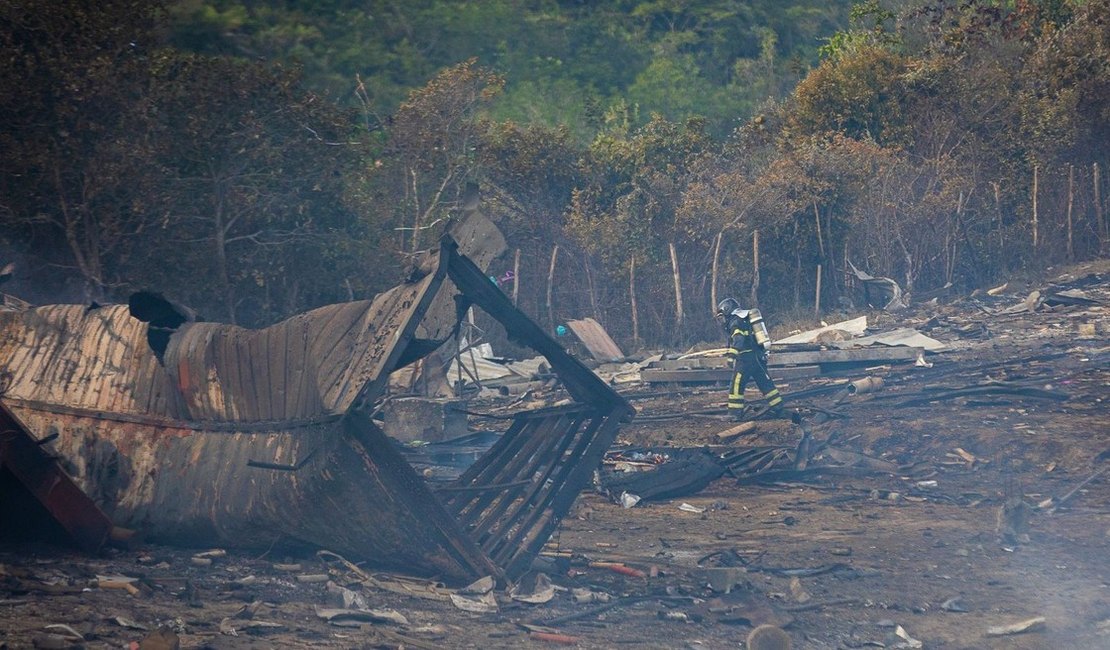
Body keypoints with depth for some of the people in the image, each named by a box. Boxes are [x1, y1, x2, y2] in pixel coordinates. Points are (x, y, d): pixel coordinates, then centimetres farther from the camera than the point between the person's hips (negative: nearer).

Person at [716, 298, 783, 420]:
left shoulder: (735, 322, -7)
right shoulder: (748, 318, 20)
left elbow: (738, 341, -22)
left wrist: (732, 357, -28)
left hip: (746, 359, -8)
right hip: (760, 357, 8)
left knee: (736, 385, -4)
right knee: (765, 383, 16)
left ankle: (735, 413, -7)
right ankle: (777, 407, 21)